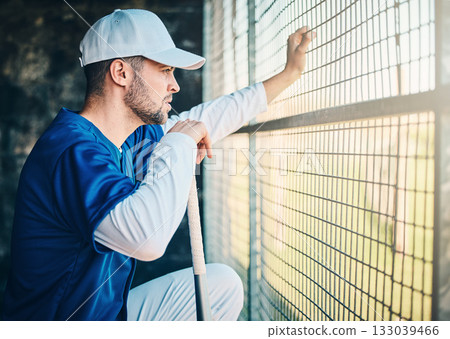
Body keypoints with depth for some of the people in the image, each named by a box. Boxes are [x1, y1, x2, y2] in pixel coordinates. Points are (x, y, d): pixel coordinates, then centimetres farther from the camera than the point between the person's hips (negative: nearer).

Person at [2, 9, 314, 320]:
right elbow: (148, 237, -41)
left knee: (223, 283, 11)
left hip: (113, 312, 9)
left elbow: (202, 121, 17)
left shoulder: (134, 138, 2)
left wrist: (289, 74, 23)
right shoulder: (74, 151, -26)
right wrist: (180, 142, -25)